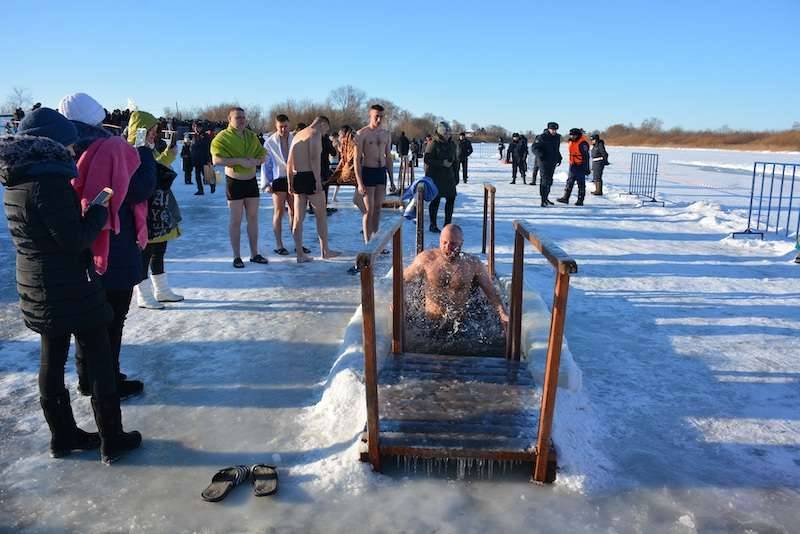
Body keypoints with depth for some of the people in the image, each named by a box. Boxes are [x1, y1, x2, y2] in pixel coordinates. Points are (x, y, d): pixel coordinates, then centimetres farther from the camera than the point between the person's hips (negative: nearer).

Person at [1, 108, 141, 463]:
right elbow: (75, 239, -22)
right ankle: (112, 441, 14)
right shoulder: (49, 180, -22)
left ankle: (63, 436, 29)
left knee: (52, 360, 16)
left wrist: (86, 207, 7)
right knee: (100, 361, 4)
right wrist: (100, 210, -9)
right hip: (71, 288, -9)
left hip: (39, 290, 9)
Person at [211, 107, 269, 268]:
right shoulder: (223, 137, -10)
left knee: (253, 218, 9)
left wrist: (255, 161, -16)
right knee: (236, 221, 1)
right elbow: (216, 159, -23)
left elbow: (262, 155, 7)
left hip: (251, 181, 5)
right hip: (234, 182, -5)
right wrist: (239, 160, -29)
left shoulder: (251, 136, 6)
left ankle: (254, 254, 18)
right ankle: (237, 256, 10)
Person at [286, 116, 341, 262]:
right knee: (321, 215, 6)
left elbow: (289, 163, 17)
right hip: (310, 177, -7)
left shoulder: (297, 135, 19)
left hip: (297, 178, 8)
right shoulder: (315, 134, -5)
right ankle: (325, 251, 13)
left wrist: (290, 183, 19)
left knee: (298, 217, 7)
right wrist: (318, 181, -22)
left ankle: (300, 254, 9)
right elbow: (314, 158, -19)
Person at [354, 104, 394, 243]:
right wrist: (360, 183, -16)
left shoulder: (386, 134, 10)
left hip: (382, 172, 5)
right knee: (369, 210, -6)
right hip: (368, 172, -5)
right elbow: (357, 159, -10)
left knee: (378, 208, 10)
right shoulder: (362, 134, -7)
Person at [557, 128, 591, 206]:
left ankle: (580, 200, 5)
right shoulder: (572, 141, 9)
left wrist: (587, 169, -19)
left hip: (580, 166, -8)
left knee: (581, 183, 0)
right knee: (569, 182, 10)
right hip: (572, 165, 8)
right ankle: (565, 198, 14)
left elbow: (586, 156, -18)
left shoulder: (582, 143, -18)